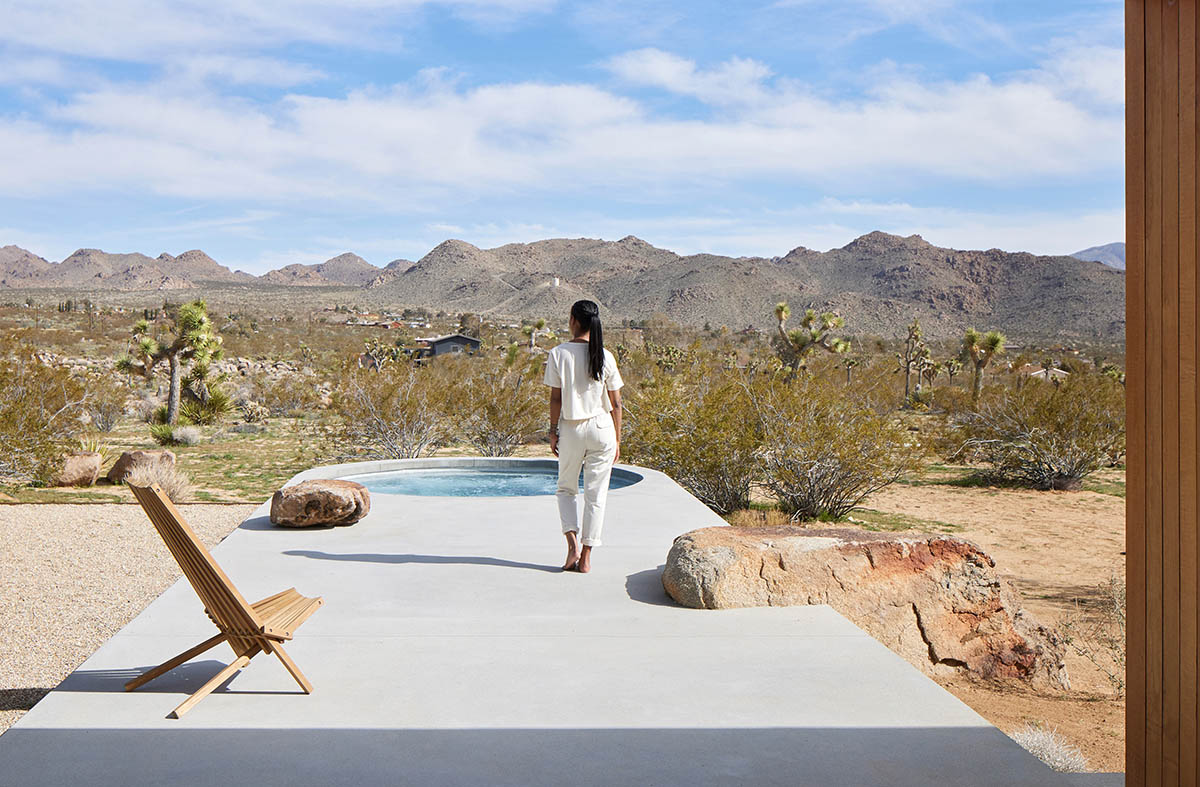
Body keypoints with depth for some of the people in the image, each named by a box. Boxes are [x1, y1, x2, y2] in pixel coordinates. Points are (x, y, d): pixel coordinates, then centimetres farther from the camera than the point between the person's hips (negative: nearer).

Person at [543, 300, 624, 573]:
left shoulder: (558, 354, -6)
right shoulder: (605, 357, -2)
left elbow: (555, 398, -5)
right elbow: (615, 403, 1)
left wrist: (553, 432, 5)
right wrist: (617, 439, 9)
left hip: (571, 428, -1)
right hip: (602, 428, 1)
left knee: (566, 488, 17)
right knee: (595, 494, 6)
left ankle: (573, 544, -1)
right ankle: (586, 557, 8)